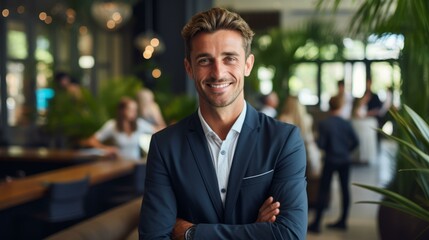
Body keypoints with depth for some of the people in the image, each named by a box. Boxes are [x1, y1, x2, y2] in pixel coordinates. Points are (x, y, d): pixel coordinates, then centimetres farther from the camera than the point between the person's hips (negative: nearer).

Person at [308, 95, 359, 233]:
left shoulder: (324, 124, -12)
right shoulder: (346, 123, -3)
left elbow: (321, 144, -14)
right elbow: (355, 142, -3)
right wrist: (346, 150, 13)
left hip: (330, 161, -3)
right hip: (345, 160, 3)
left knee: (323, 190, 0)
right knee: (345, 189, 11)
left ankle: (317, 223, 0)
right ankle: (343, 221, 18)